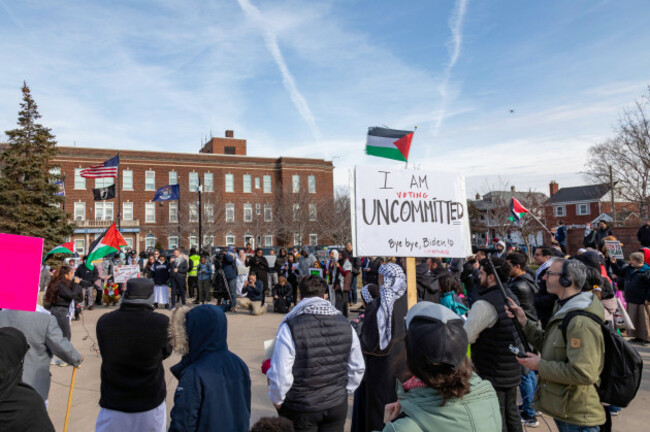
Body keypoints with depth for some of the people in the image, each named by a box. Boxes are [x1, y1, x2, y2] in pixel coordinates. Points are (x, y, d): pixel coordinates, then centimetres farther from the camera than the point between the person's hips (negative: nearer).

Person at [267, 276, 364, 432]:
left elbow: (280, 373, -17)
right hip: (338, 406, 3)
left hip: (301, 408, -3)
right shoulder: (345, 324, -4)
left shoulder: (289, 327, -19)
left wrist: (277, 400, 1)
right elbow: (357, 368, 4)